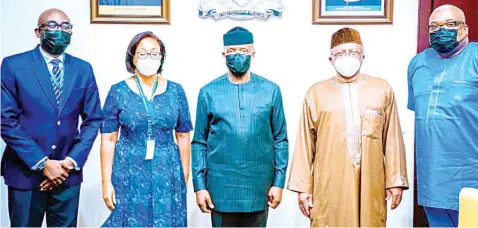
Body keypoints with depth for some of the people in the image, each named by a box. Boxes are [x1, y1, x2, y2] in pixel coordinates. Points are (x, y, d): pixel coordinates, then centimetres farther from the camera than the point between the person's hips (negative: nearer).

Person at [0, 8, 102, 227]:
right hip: (26, 171, -2)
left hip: (68, 171, 3)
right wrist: (42, 163, -13)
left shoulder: (83, 69, 5)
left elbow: (93, 119, 5)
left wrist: (72, 161, -7)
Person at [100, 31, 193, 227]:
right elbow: (108, 140, -2)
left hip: (167, 173, 1)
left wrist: (185, 177, 3)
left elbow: (183, 137, 4)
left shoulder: (176, 91, 1)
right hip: (129, 173, -1)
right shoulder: (118, 92, -2)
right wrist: (106, 182, -5)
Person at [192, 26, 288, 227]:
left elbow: (280, 140, 4)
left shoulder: (271, 91, 1)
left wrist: (278, 182, -1)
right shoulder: (208, 92, 0)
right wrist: (199, 185, -2)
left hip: (258, 186, 1)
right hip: (221, 186, 0)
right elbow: (199, 142, 2)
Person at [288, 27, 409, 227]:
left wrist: (395, 181, 4)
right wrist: (303, 187, 2)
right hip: (329, 187, 0)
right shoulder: (316, 93, 4)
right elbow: (305, 144, 3)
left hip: (370, 186, 1)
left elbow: (392, 138, 6)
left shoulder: (382, 89, 6)